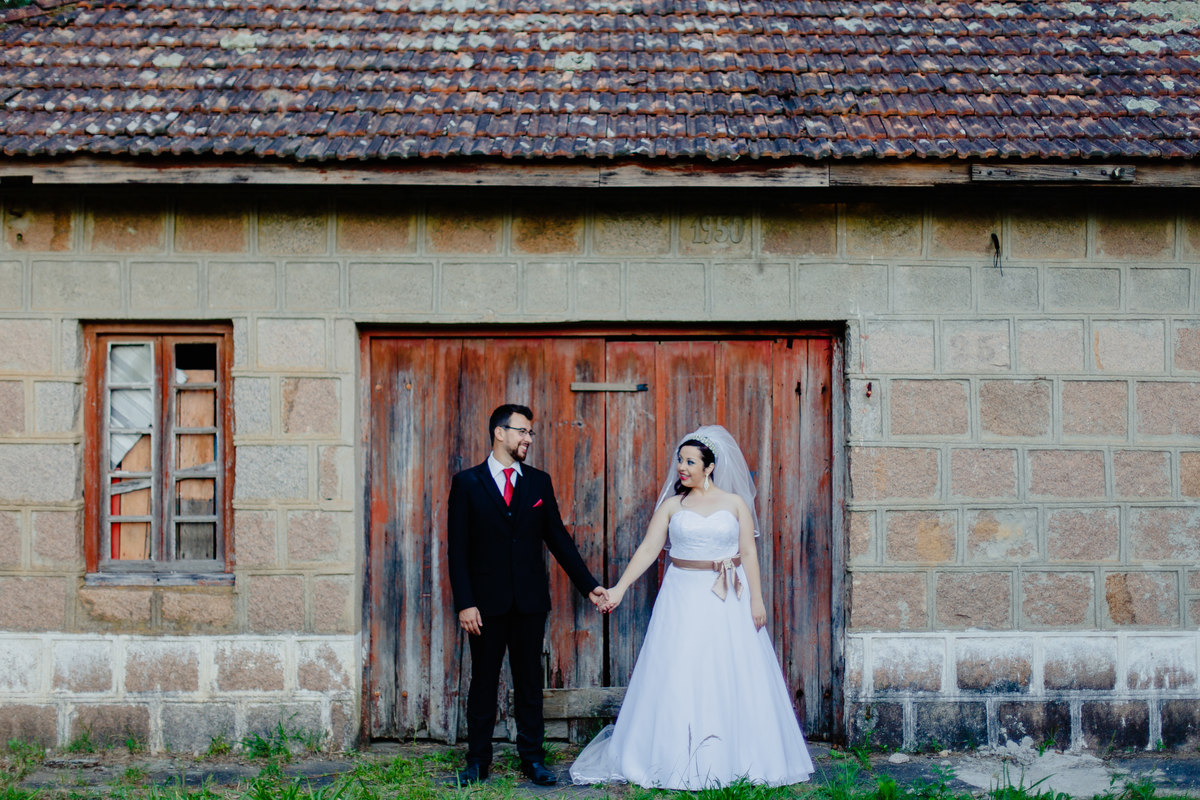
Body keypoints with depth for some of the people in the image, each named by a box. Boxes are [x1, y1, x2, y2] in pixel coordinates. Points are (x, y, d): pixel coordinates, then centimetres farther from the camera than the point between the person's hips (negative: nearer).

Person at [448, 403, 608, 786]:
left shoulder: (539, 482, 7)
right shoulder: (467, 482, -1)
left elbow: (558, 538, 10)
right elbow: (458, 549, -3)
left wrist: (588, 585, 6)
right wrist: (464, 603, -10)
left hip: (530, 600, 2)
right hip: (486, 601, -2)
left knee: (530, 682, 9)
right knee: (483, 682, 8)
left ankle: (532, 758, 19)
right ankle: (477, 760, 19)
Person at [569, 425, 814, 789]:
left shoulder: (735, 503, 4)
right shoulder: (672, 505, 4)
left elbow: (749, 553, 2)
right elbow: (648, 549, -1)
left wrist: (756, 599, -4)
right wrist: (619, 588, -9)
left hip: (728, 601, 0)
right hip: (683, 598, 0)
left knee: (733, 679, 2)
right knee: (678, 680, 0)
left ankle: (733, 760, 14)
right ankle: (679, 761, 10)